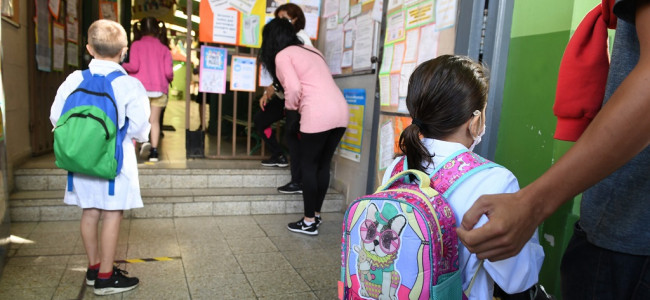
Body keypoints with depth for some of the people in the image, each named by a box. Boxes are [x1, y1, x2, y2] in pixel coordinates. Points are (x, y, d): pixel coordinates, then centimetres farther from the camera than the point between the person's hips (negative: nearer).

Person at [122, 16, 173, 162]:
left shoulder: (136, 45, 2)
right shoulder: (164, 48, 5)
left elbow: (134, 66, -9)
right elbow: (168, 72, -2)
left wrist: (123, 65, 10)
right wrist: (170, 79, 19)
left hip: (141, 86, -1)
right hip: (159, 88, 1)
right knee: (154, 120, 6)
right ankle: (154, 151, 2)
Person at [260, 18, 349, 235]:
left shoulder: (282, 55, 3)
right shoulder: (311, 50, 26)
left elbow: (294, 88, -10)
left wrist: (290, 107, 9)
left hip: (318, 114, -7)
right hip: (340, 111, 8)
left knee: (308, 167, 6)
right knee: (323, 165, 16)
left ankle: (309, 222, 13)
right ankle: (316, 214, 27)